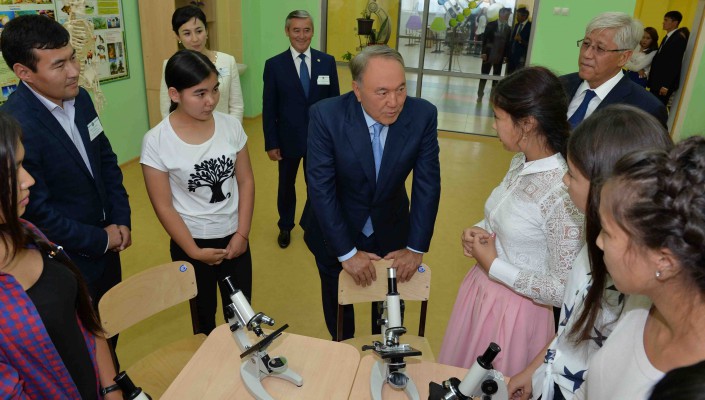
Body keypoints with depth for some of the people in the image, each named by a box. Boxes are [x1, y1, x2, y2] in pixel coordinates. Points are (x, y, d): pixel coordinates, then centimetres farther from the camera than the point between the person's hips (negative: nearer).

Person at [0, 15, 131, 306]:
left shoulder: (80, 98, -4)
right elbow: (36, 212, -23)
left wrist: (121, 220, -1)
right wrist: (101, 240, -12)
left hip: (106, 244, 6)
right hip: (66, 264, -6)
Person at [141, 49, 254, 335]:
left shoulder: (231, 125, -9)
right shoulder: (156, 141, -17)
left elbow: (245, 181, -3)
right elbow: (163, 206, -12)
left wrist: (242, 234, -6)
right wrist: (194, 251, -9)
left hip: (234, 238, 2)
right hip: (191, 242, -2)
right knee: (203, 316, 19)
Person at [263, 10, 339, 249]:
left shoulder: (327, 62, -2)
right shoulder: (274, 65, -6)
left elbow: (335, 101, 1)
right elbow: (269, 107, -4)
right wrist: (271, 143, -6)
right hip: (288, 139, 0)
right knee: (286, 185, 17)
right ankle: (285, 227, 39)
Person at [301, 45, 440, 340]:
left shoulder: (423, 115, -18)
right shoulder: (326, 115, -25)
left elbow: (427, 184, -12)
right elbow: (321, 188, -23)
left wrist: (416, 248, -12)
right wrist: (347, 252, -21)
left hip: (391, 231, 2)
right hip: (335, 231, -1)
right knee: (338, 306, 22)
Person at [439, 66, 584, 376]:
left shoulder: (563, 193, -29)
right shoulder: (520, 163, -4)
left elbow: (564, 291, -24)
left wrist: (493, 265, -19)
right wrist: (479, 233, -7)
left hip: (514, 310, -7)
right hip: (479, 289, 7)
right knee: (460, 383, 27)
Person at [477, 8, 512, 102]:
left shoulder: (508, 29, 5)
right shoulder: (491, 25, -3)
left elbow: (508, 43, 6)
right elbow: (484, 39, -5)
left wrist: (506, 56, 1)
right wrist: (483, 52, -11)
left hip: (500, 57, 3)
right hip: (488, 55, -3)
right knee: (484, 75, 2)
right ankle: (480, 94, 12)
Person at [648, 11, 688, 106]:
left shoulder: (679, 39, -12)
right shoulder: (667, 37, 16)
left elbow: (675, 64, -18)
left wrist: (666, 85, -21)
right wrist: (651, 80, 10)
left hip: (664, 84, -9)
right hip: (656, 82, 9)